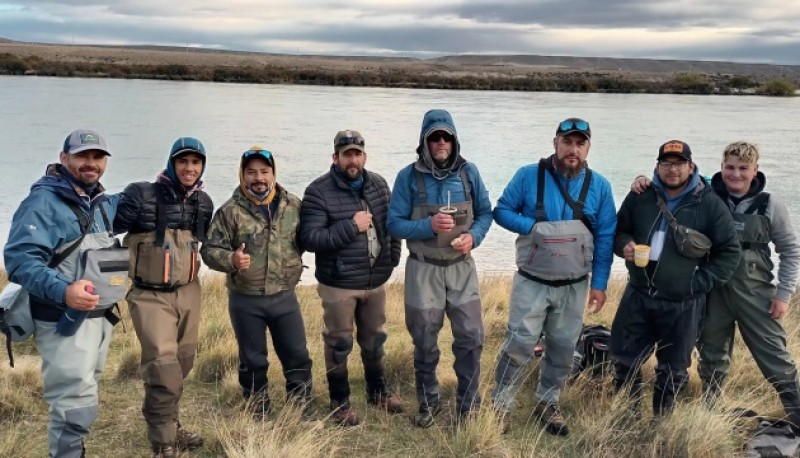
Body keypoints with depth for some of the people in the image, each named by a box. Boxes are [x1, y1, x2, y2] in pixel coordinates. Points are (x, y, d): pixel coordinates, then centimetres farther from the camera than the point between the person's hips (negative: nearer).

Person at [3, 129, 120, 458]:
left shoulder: (100, 202, 10)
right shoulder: (43, 202, -16)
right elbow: (19, 259, -25)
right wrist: (62, 291, -38)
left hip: (100, 316, 9)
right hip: (63, 320, -9)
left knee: (83, 394, 20)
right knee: (76, 404, -9)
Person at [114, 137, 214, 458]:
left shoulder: (204, 202, 4)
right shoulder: (141, 196, -14)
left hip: (189, 293, 6)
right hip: (150, 296, -6)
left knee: (182, 363, 16)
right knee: (164, 369, -10)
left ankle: (167, 424, 36)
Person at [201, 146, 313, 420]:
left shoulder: (293, 205, 2)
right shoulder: (230, 211, -8)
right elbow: (209, 249, -9)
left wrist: (295, 266, 0)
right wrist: (231, 259, -27)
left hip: (285, 297, 3)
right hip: (246, 301, -2)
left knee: (298, 357, 9)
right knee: (253, 363, 10)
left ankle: (304, 415, 24)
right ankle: (259, 418, 25)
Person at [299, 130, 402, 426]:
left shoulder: (378, 184, 3)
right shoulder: (318, 191, -15)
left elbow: (392, 223, 15)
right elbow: (309, 238, -22)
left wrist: (392, 257, 6)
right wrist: (351, 227, -25)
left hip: (376, 281, 5)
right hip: (338, 285, -5)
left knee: (374, 340, 20)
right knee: (339, 344, 8)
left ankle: (378, 391, 39)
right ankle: (340, 402, 26)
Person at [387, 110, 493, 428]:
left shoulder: (468, 172, 0)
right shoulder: (409, 177, -9)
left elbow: (486, 213, 8)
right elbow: (394, 224, -7)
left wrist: (474, 236, -12)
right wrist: (429, 226, -22)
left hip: (462, 268, 2)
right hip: (423, 270, -2)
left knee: (470, 338, 3)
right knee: (425, 342, 10)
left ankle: (468, 405, 21)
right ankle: (428, 403, 30)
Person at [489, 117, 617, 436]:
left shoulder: (599, 186, -2)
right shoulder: (528, 176, -8)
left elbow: (605, 238, 2)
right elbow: (501, 211, -2)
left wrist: (599, 284, -2)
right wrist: (534, 228, -19)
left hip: (575, 286, 3)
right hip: (532, 282, -3)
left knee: (563, 347, 13)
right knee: (519, 345, -3)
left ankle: (548, 403, 32)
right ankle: (501, 404, 14)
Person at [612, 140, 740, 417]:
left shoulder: (710, 204, -6)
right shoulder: (640, 197, 2)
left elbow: (729, 251, -1)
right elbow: (618, 230, 14)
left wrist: (701, 282, -9)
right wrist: (624, 244, -9)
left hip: (682, 304, -2)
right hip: (638, 295, 3)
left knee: (672, 369, 10)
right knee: (624, 358, 9)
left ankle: (661, 420, 30)